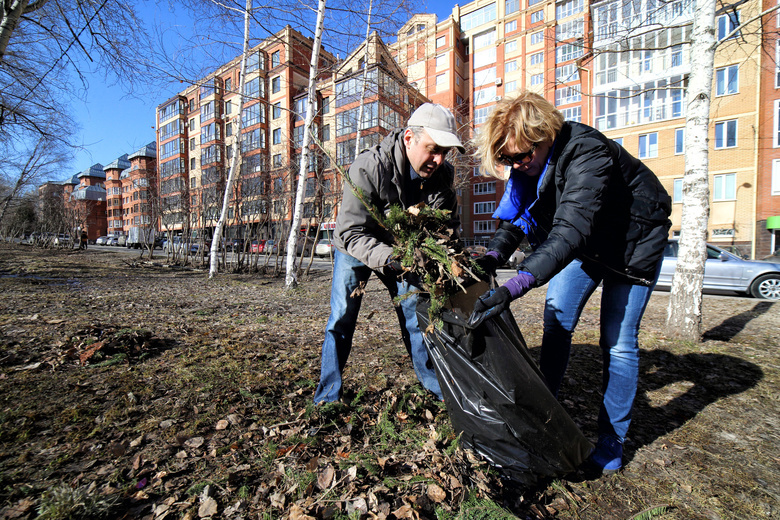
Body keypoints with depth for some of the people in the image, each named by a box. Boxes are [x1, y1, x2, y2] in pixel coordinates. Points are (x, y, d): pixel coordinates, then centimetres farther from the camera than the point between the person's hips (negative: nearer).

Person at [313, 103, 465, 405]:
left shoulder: (443, 174, -16)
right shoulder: (368, 168, -32)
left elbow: (450, 224, -4)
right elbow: (351, 233, -33)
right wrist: (388, 258, -49)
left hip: (403, 251, 4)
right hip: (354, 249, -3)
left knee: (416, 315, 6)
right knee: (341, 318, -8)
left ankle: (437, 387, 25)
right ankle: (328, 396, 11)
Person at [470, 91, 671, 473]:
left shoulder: (587, 153, -35)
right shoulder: (527, 161, -13)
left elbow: (572, 229, -48)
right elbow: (515, 215, -14)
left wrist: (515, 287, -59)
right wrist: (493, 256, -34)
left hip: (633, 242, -6)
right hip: (585, 241, 6)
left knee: (618, 341, -4)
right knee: (556, 317, -1)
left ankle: (612, 441, 15)